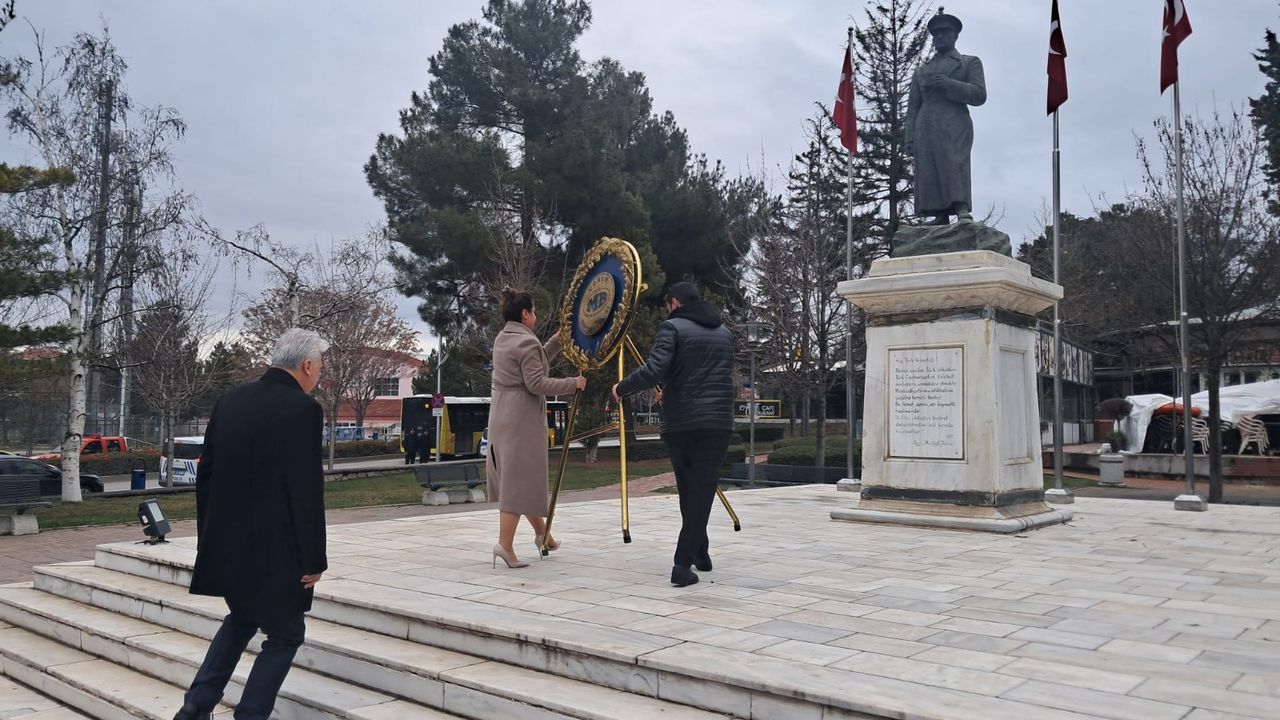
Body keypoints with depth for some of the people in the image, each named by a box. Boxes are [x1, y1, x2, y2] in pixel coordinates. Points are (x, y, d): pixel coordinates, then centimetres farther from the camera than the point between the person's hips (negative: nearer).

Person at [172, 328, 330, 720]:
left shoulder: (230, 400, 6)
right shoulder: (303, 409, -16)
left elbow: (206, 473, 11)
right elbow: (306, 492, -18)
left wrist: (208, 536, 21)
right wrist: (314, 560, -11)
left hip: (225, 543, 7)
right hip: (274, 550, -7)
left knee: (241, 619, 28)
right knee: (285, 634, 11)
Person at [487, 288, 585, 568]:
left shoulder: (502, 339, 14)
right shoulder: (527, 342, -15)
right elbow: (536, 383, -19)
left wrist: (559, 339, 20)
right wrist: (572, 383, -12)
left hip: (502, 416, 10)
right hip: (522, 418, -10)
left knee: (521, 478, 18)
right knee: (519, 480, -6)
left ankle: (542, 533, 33)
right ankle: (505, 544, -8)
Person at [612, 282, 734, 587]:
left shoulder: (673, 327, -2)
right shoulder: (724, 332, 16)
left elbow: (654, 370, -17)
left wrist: (621, 389, 0)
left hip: (679, 424, -2)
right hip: (718, 424, 2)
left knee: (689, 492, 15)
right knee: (702, 492, 0)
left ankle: (699, 554, 25)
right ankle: (683, 564, -7)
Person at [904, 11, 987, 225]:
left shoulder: (970, 62, 19)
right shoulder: (921, 71, 28)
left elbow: (979, 95, 5)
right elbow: (913, 108, 21)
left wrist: (948, 84, -6)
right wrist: (910, 138, 7)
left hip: (955, 125, -3)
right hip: (926, 128, 3)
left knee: (955, 164, -22)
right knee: (928, 171, -12)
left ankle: (962, 210, -32)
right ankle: (940, 216, -15)